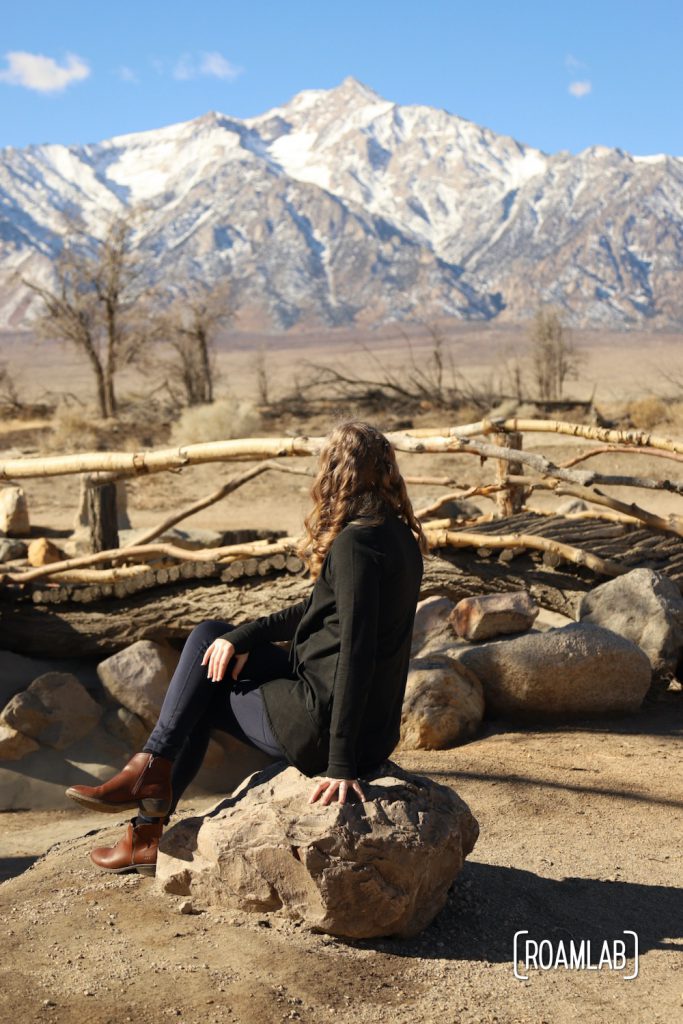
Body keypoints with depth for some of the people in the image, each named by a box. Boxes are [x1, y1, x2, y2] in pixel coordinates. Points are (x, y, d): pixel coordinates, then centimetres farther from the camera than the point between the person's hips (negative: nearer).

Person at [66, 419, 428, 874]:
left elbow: (356, 654, -26)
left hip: (325, 723, -9)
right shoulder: (400, 535, 8)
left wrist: (340, 764, -25)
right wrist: (243, 636, 4)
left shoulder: (354, 544, -21)